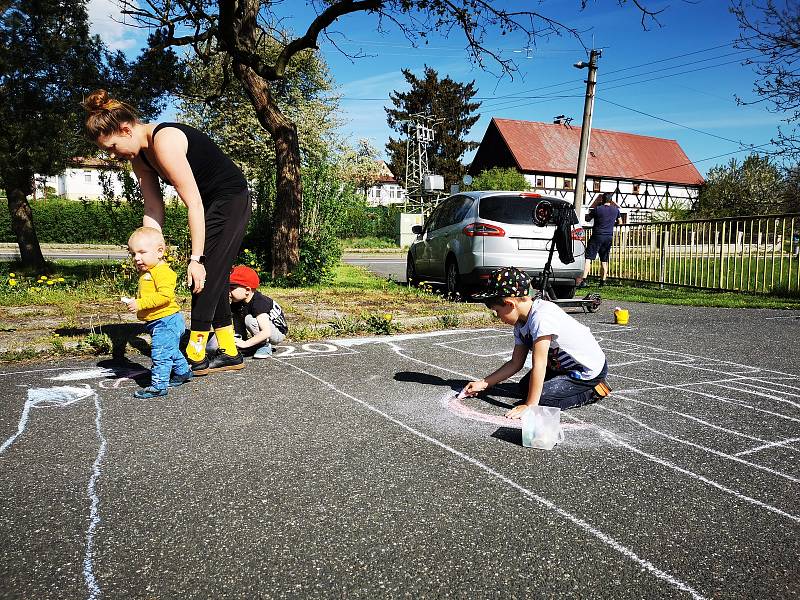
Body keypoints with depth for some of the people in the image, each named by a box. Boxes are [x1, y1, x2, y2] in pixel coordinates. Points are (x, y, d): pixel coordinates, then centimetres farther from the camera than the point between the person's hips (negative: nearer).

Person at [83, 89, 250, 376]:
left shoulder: (164, 141, -25)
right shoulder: (139, 155, 3)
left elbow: (194, 204, -27)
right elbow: (153, 210, 2)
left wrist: (196, 258, -26)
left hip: (230, 200, -9)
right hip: (211, 205, 9)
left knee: (205, 276, -10)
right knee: (211, 278, 8)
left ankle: (196, 357, -1)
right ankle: (230, 354, 15)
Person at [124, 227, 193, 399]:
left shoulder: (163, 272, -20)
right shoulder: (146, 273, 14)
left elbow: (164, 296, -32)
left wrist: (140, 304, -31)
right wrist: (134, 301, 8)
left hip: (166, 321, -11)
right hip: (160, 322, 11)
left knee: (160, 354, -7)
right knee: (171, 351, 24)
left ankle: (158, 386, -1)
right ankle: (183, 372, 40)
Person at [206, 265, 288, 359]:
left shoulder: (259, 303, -29)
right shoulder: (237, 302, -5)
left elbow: (267, 332, -38)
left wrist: (245, 344, -40)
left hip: (278, 333, -8)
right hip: (261, 333, 8)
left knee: (249, 319, -30)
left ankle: (265, 346, -13)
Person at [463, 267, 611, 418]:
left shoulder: (541, 316, -31)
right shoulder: (521, 322, -1)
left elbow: (538, 365, -30)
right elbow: (515, 363, 6)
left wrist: (529, 405, -26)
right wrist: (483, 383, 4)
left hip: (590, 371, -10)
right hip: (563, 365, 10)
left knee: (541, 397, -18)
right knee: (525, 387, 13)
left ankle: (593, 391, 0)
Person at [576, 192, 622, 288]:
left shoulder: (597, 209, -6)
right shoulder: (616, 210, 7)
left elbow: (587, 219, 7)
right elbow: (620, 222, 22)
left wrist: (590, 212, 22)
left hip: (597, 236, -4)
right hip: (609, 237, 4)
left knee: (588, 258, -9)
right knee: (604, 260, 14)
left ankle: (583, 280, -22)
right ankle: (603, 281, 18)